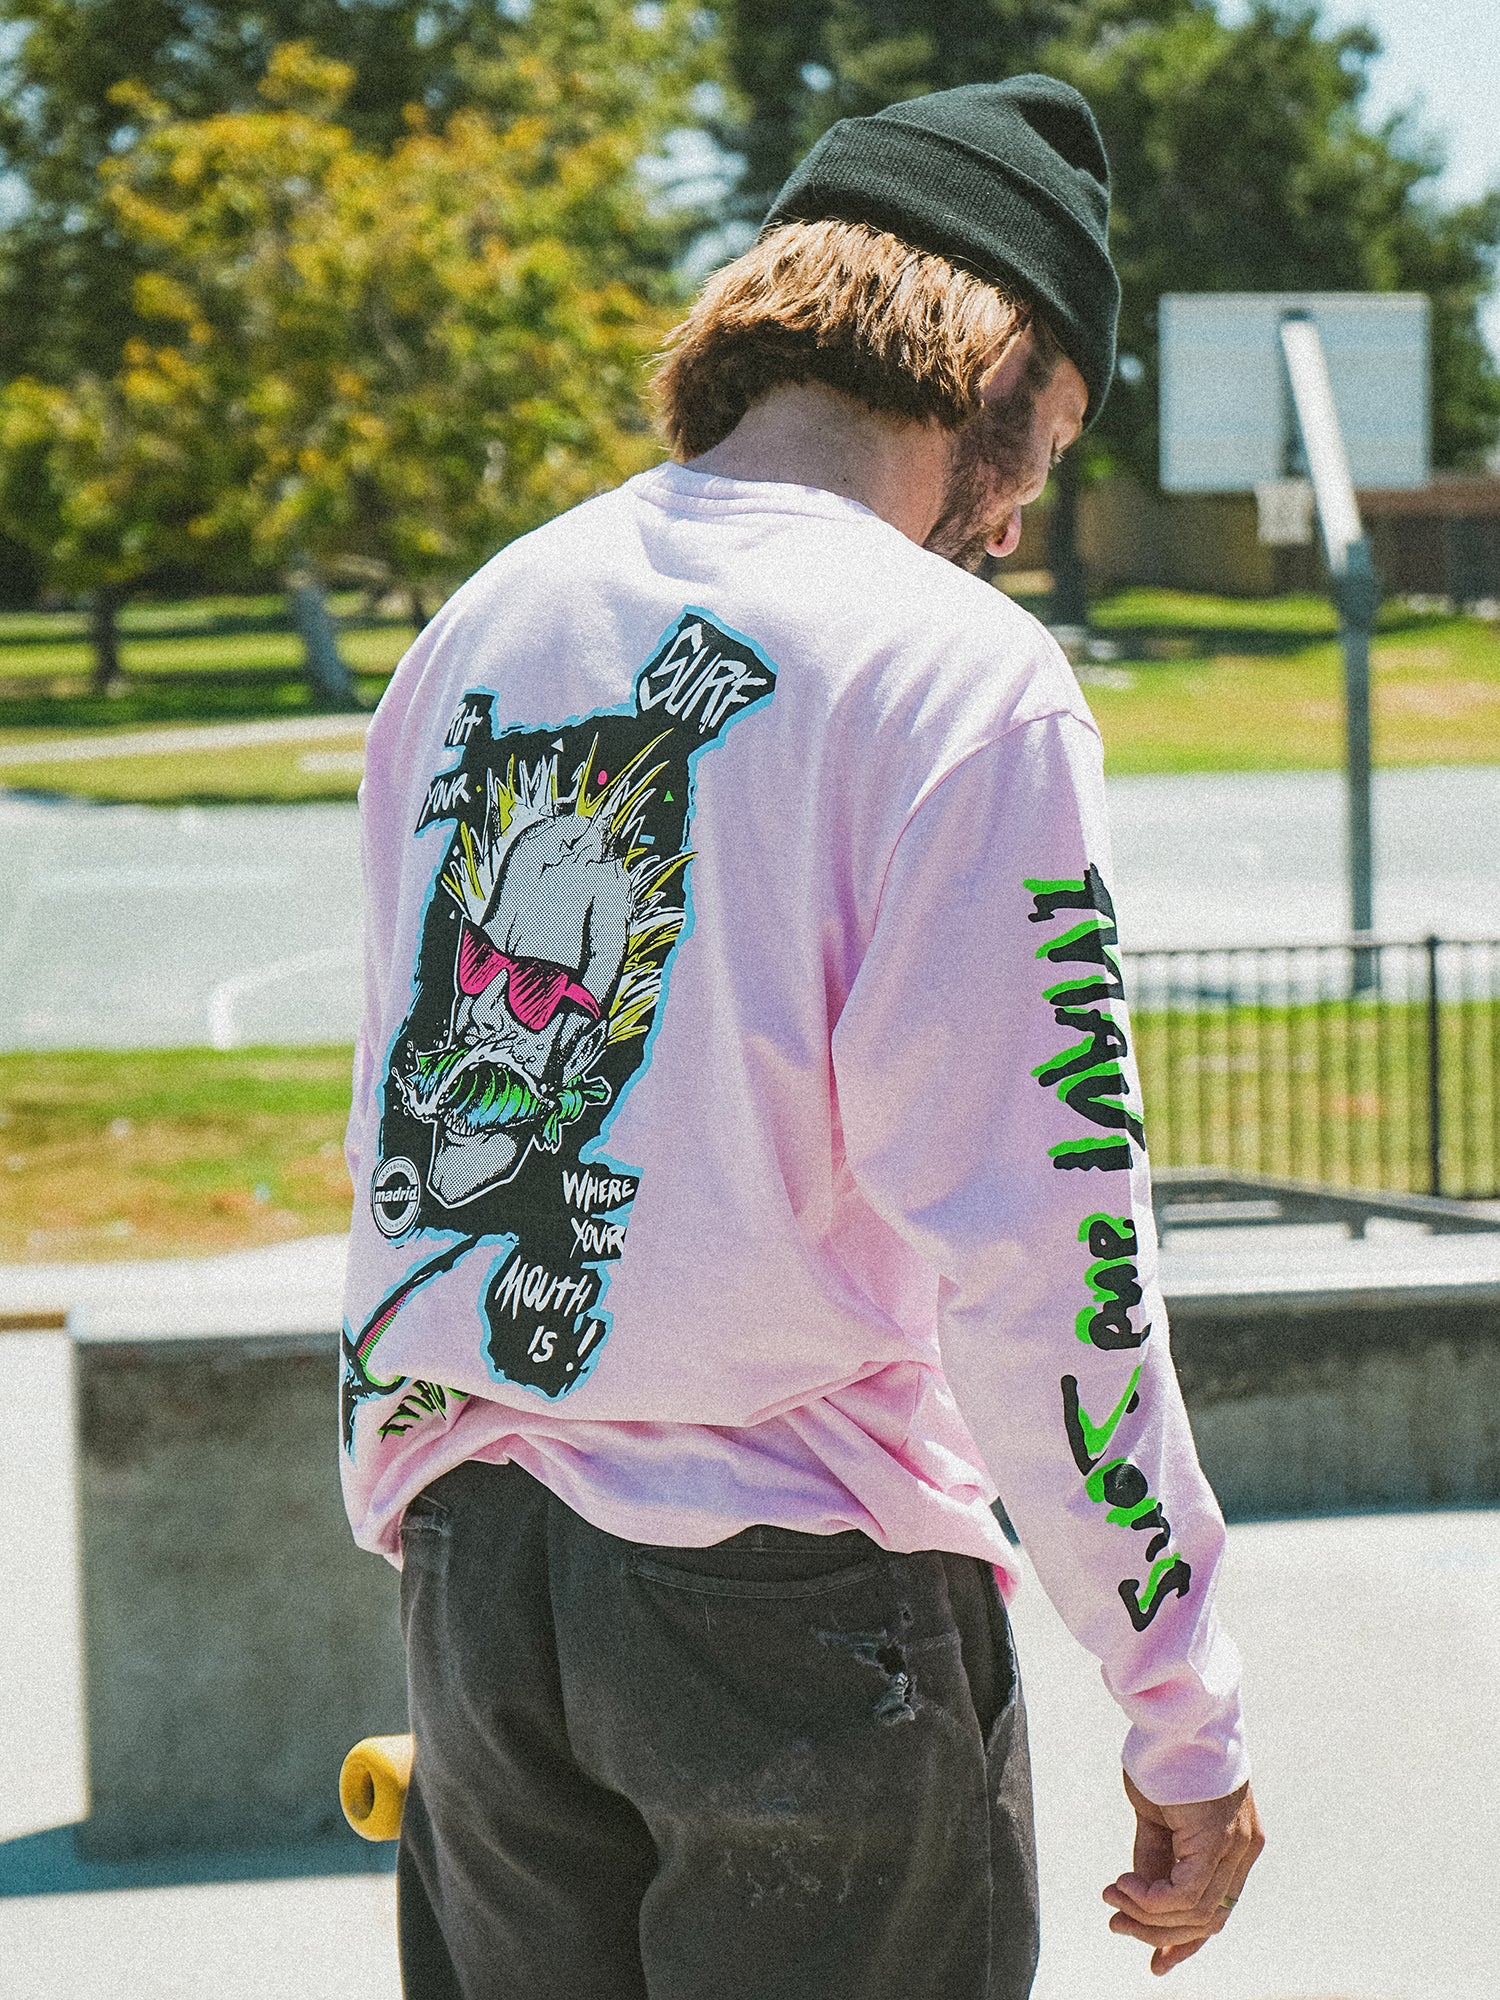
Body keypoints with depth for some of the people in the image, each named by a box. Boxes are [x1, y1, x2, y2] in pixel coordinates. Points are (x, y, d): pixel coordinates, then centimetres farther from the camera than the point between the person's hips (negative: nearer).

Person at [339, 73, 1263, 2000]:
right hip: (797, 1592, -6)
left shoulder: (478, 627, 9)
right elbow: (1036, 1241, -16)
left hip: (468, 1552, 6)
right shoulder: (964, 676, -12)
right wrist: (1183, 1710, -9)